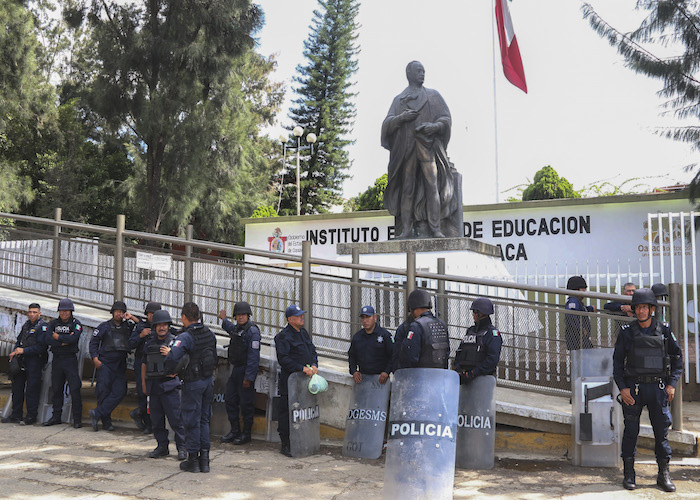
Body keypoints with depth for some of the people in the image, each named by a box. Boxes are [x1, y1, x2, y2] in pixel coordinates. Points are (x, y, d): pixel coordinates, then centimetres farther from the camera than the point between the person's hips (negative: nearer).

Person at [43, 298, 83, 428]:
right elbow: (48, 340, -7)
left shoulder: (76, 324, -2)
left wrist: (57, 337, -9)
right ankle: (56, 416, 20)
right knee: (56, 389, 10)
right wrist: (64, 341, -14)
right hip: (56, 359, 4)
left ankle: (77, 419, -3)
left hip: (70, 360, -4)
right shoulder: (53, 323, 8)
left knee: (75, 389, -7)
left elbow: (73, 338, -20)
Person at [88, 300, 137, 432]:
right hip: (105, 363, -3)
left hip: (120, 365, 3)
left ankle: (97, 413, -8)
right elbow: (93, 342, 3)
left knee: (119, 392, -9)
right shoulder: (105, 326, 3)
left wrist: (131, 318, 2)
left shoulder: (128, 326, 12)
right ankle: (106, 421, 4)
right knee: (103, 391, -5)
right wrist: (95, 358, -7)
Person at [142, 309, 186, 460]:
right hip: (153, 386, 5)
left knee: (175, 418, -6)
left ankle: (182, 448, 1)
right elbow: (144, 364, 19)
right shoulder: (150, 343, 13)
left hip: (169, 386, -5)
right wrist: (143, 383, 17)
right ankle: (162, 447, 19)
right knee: (156, 419, 8)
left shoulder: (175, 341, -2)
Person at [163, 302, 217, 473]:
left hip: (193, 383, -6)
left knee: (192, 420, 4)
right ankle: (204, 459, 16)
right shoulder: (209, 333, 4)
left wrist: (171, 370, -10)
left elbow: (173, 357, -32)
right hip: (209, 380, 6)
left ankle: (193, 460, 12)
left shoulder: (185, 337, -18)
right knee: (204, 419, 15)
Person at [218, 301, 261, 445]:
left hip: (246, 370, -9)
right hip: (236, 370, 9)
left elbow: (253, 357, -21)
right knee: (230, 400, 12)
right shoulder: (238, 328, 10)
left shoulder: (252, 331, -17)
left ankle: (246, 434, 11)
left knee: (246, 403, -1)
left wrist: (248, 378, -23)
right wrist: (224, 320, 42)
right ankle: (235, 431, 24)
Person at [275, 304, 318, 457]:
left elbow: (312, 351, 20)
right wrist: (302, 368, -19)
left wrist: (314, 365, 0)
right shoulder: (283, 336, -10)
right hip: (289, 380, -8)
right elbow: (283, 359, -16)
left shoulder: (304, 333, 17)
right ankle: (285, 445, 4)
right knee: (286, 412, -4)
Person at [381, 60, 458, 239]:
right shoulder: (398, 100, 18)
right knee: (407, 188, -4)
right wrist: (401, 117, -11)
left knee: (432, 186, -9)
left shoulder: (433, 95, 15)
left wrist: (434, 126, -13)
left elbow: (446, 118, 8)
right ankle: (406, 228, -5)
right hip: (406, 148, 1)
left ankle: (434, 227, -12)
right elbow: (388, 123, 9)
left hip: (428, 146, -1)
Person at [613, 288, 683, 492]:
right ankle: (629, 474, 13)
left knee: (662, 430, 4)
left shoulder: (664, 331, 2)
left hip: (658, 388, 1)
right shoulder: (626, 332, -1)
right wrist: (622, 388, -6)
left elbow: (677, 357, 9)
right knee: (631, 431, 3)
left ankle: (664, 474, 16)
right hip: (633, 389, -1)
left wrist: (672, 384, 0)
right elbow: (617, 361, 2)